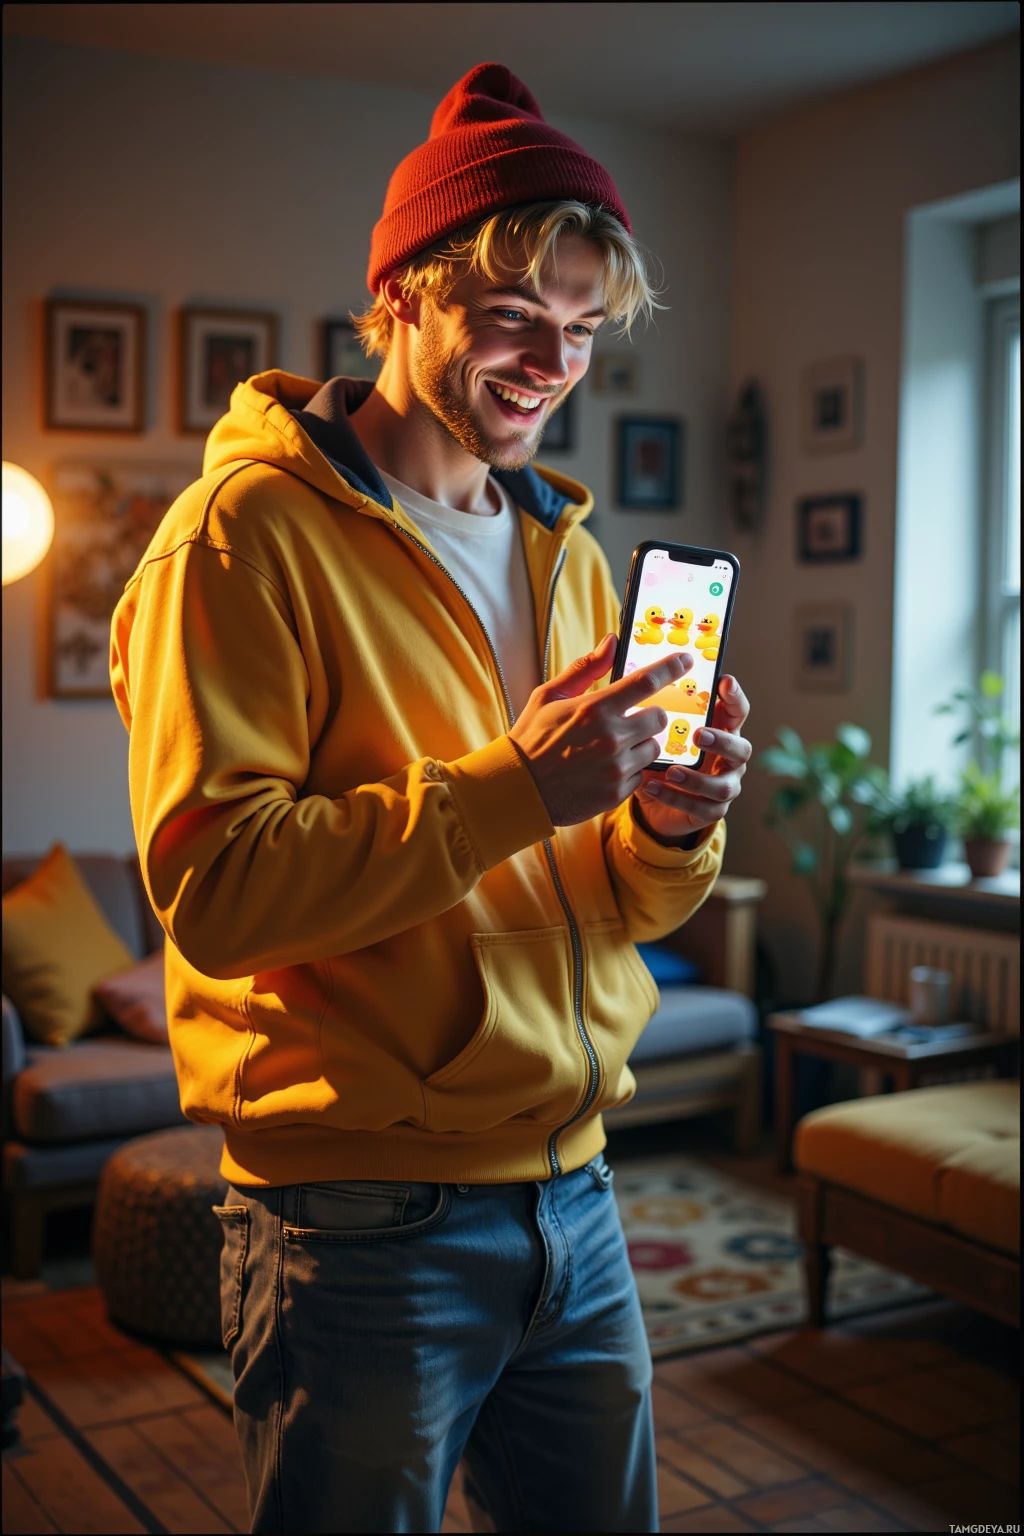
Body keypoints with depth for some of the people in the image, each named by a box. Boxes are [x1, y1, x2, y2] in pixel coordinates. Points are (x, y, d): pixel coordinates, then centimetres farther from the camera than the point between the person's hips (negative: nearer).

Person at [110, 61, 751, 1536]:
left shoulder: (564, 550, 12)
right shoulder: (251, 528, -9)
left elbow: (600, 903, 13)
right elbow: (212, 886, -19)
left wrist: (670, 828, -9)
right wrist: (513, 788, -24)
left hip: (574, 1198, 7)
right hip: (366, 1228, -6)